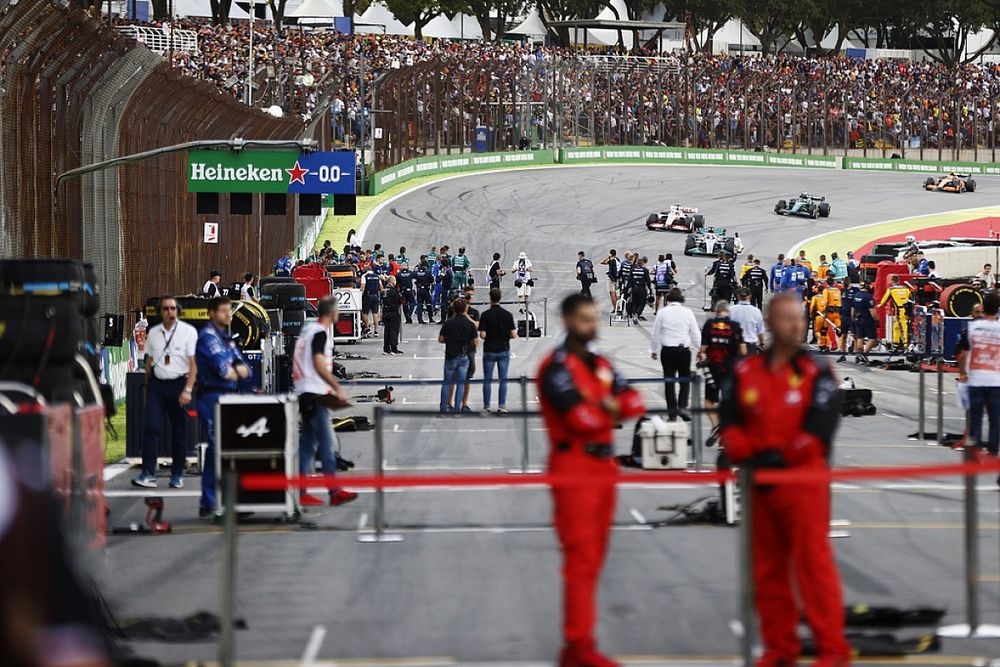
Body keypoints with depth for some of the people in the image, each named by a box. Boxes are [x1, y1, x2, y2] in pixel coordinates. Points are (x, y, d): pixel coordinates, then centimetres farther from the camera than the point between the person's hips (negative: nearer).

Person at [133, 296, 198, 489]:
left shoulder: (188, 332, -3)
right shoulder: (153, 333, 8)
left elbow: (193, 363, -5)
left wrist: (188, 390, -13)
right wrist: (148, 386, 15)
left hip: (179, 383, -2)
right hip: (157, 384, 2)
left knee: (179, 432, 4)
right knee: (152, 428, -9)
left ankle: (177, 476, 13)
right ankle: (148, 475, -13)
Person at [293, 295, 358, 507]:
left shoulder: (309, 328, 16)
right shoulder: (320, 332, -11)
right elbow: (319, 363, -18)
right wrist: (338, 388, -15)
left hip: (304, 393, 10)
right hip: (315, 394, -10)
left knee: (308, 443, 10)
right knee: (328, 442, -8)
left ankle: (300, 492, 10)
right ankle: (334, 491, -9)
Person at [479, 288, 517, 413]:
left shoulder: (485, 315, -8)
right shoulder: (508, 315, -4)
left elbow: (482, 335, -12)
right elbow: (513, 335, -7)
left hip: (489, 351, -1)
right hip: (504, 350, 1)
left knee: (487, 380, 7)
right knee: (503, 380, 4)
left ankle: (486, 407, 7)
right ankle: (501, 406, -1)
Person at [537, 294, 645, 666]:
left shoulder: (602, 366, 17)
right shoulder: (557, 366, -10)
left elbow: (634, 402, 7)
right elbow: (581, 417, -20)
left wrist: (609, 404, -13)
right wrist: (611, 411, -3)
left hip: (604, 466, 9)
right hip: (574, 467, -9)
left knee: (593, 560, 10)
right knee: (580, 558, -11)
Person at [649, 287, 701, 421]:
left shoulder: (662, 312, -2)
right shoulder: (688, 313, -2)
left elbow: (655, 333, 4)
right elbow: (696, 334, 4)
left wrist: (653, 350, 17)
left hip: (667, 350, 0)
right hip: (684, 350, 0)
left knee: (669, 381, 7)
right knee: (685, 380, 9)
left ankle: (672, 411, 7)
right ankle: (682, 406, -9)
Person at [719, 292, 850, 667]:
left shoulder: (816, 372, -3)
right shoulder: (745, 372, 8)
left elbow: (820, 427, -11)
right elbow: (730, 420, 4)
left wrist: (781, 457, -16)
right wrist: (747, 455, -12)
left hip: (803, 480, -4)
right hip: (758, 482, 4)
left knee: (813, 562, -8)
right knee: (767, 567, 9)